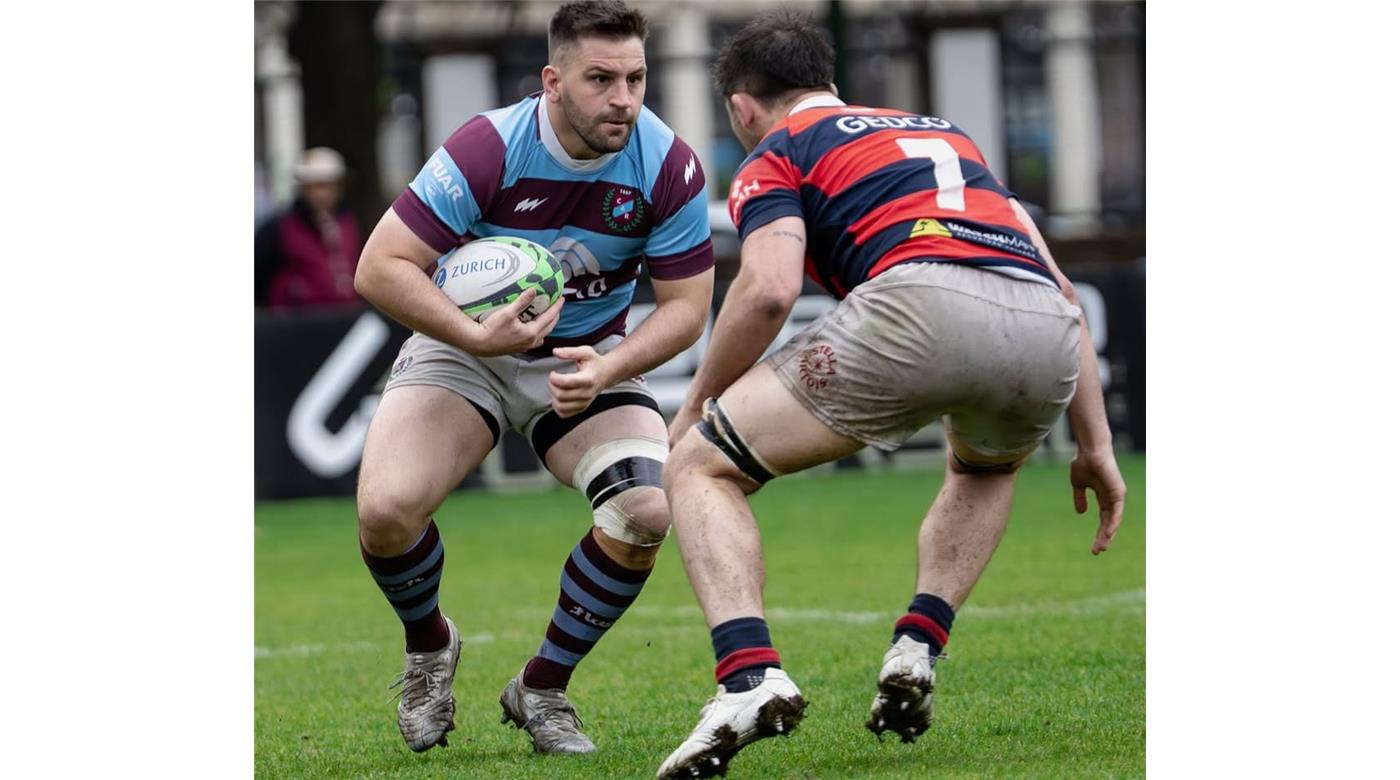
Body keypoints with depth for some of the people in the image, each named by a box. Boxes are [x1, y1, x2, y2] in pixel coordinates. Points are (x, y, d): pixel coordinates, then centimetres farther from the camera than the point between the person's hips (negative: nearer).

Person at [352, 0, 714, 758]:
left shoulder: (669, 168, -18)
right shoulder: (488, 149, -25)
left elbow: (686, 304, -9)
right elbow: (380, 268, -24)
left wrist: (608, 368, -28)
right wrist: (478, 336, -37)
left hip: (589, 357, 2)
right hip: (464, 347, -2)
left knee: (646, 512, -24)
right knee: (387, 507, -25)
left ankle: (542, 688, 2)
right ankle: (428, 647, 12)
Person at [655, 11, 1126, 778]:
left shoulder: (775, 154, 20)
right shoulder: (945, 134, 38)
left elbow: (770, 289, 0)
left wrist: (692, 411, 14)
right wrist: (1094, 442, 34)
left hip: (921, 305, -5)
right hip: (1047, 336, 5)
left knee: (701, 468, 10)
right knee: (985, 467, 41)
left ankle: (749, 676, -13)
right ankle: (917, 650, 19)